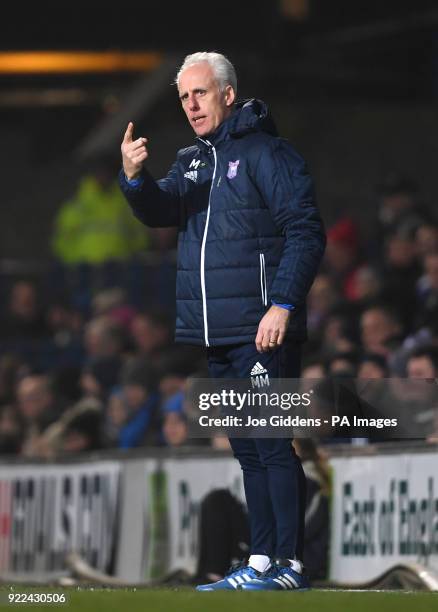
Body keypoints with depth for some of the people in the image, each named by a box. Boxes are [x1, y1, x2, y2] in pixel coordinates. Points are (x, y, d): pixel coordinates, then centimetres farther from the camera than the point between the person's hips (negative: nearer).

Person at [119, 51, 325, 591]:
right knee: (247, 449, 11)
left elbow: (305, 232, -11)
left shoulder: (266, 153, -6)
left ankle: (290, 564, -7)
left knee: (271, 444, -9)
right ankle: (260, 562, 15)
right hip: (217, 334, 8)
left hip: (262, 331, -8)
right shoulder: (192, 162, 17)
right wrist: (134, 178, -16)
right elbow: (160, 210, 4)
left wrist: (283, 304, -19)